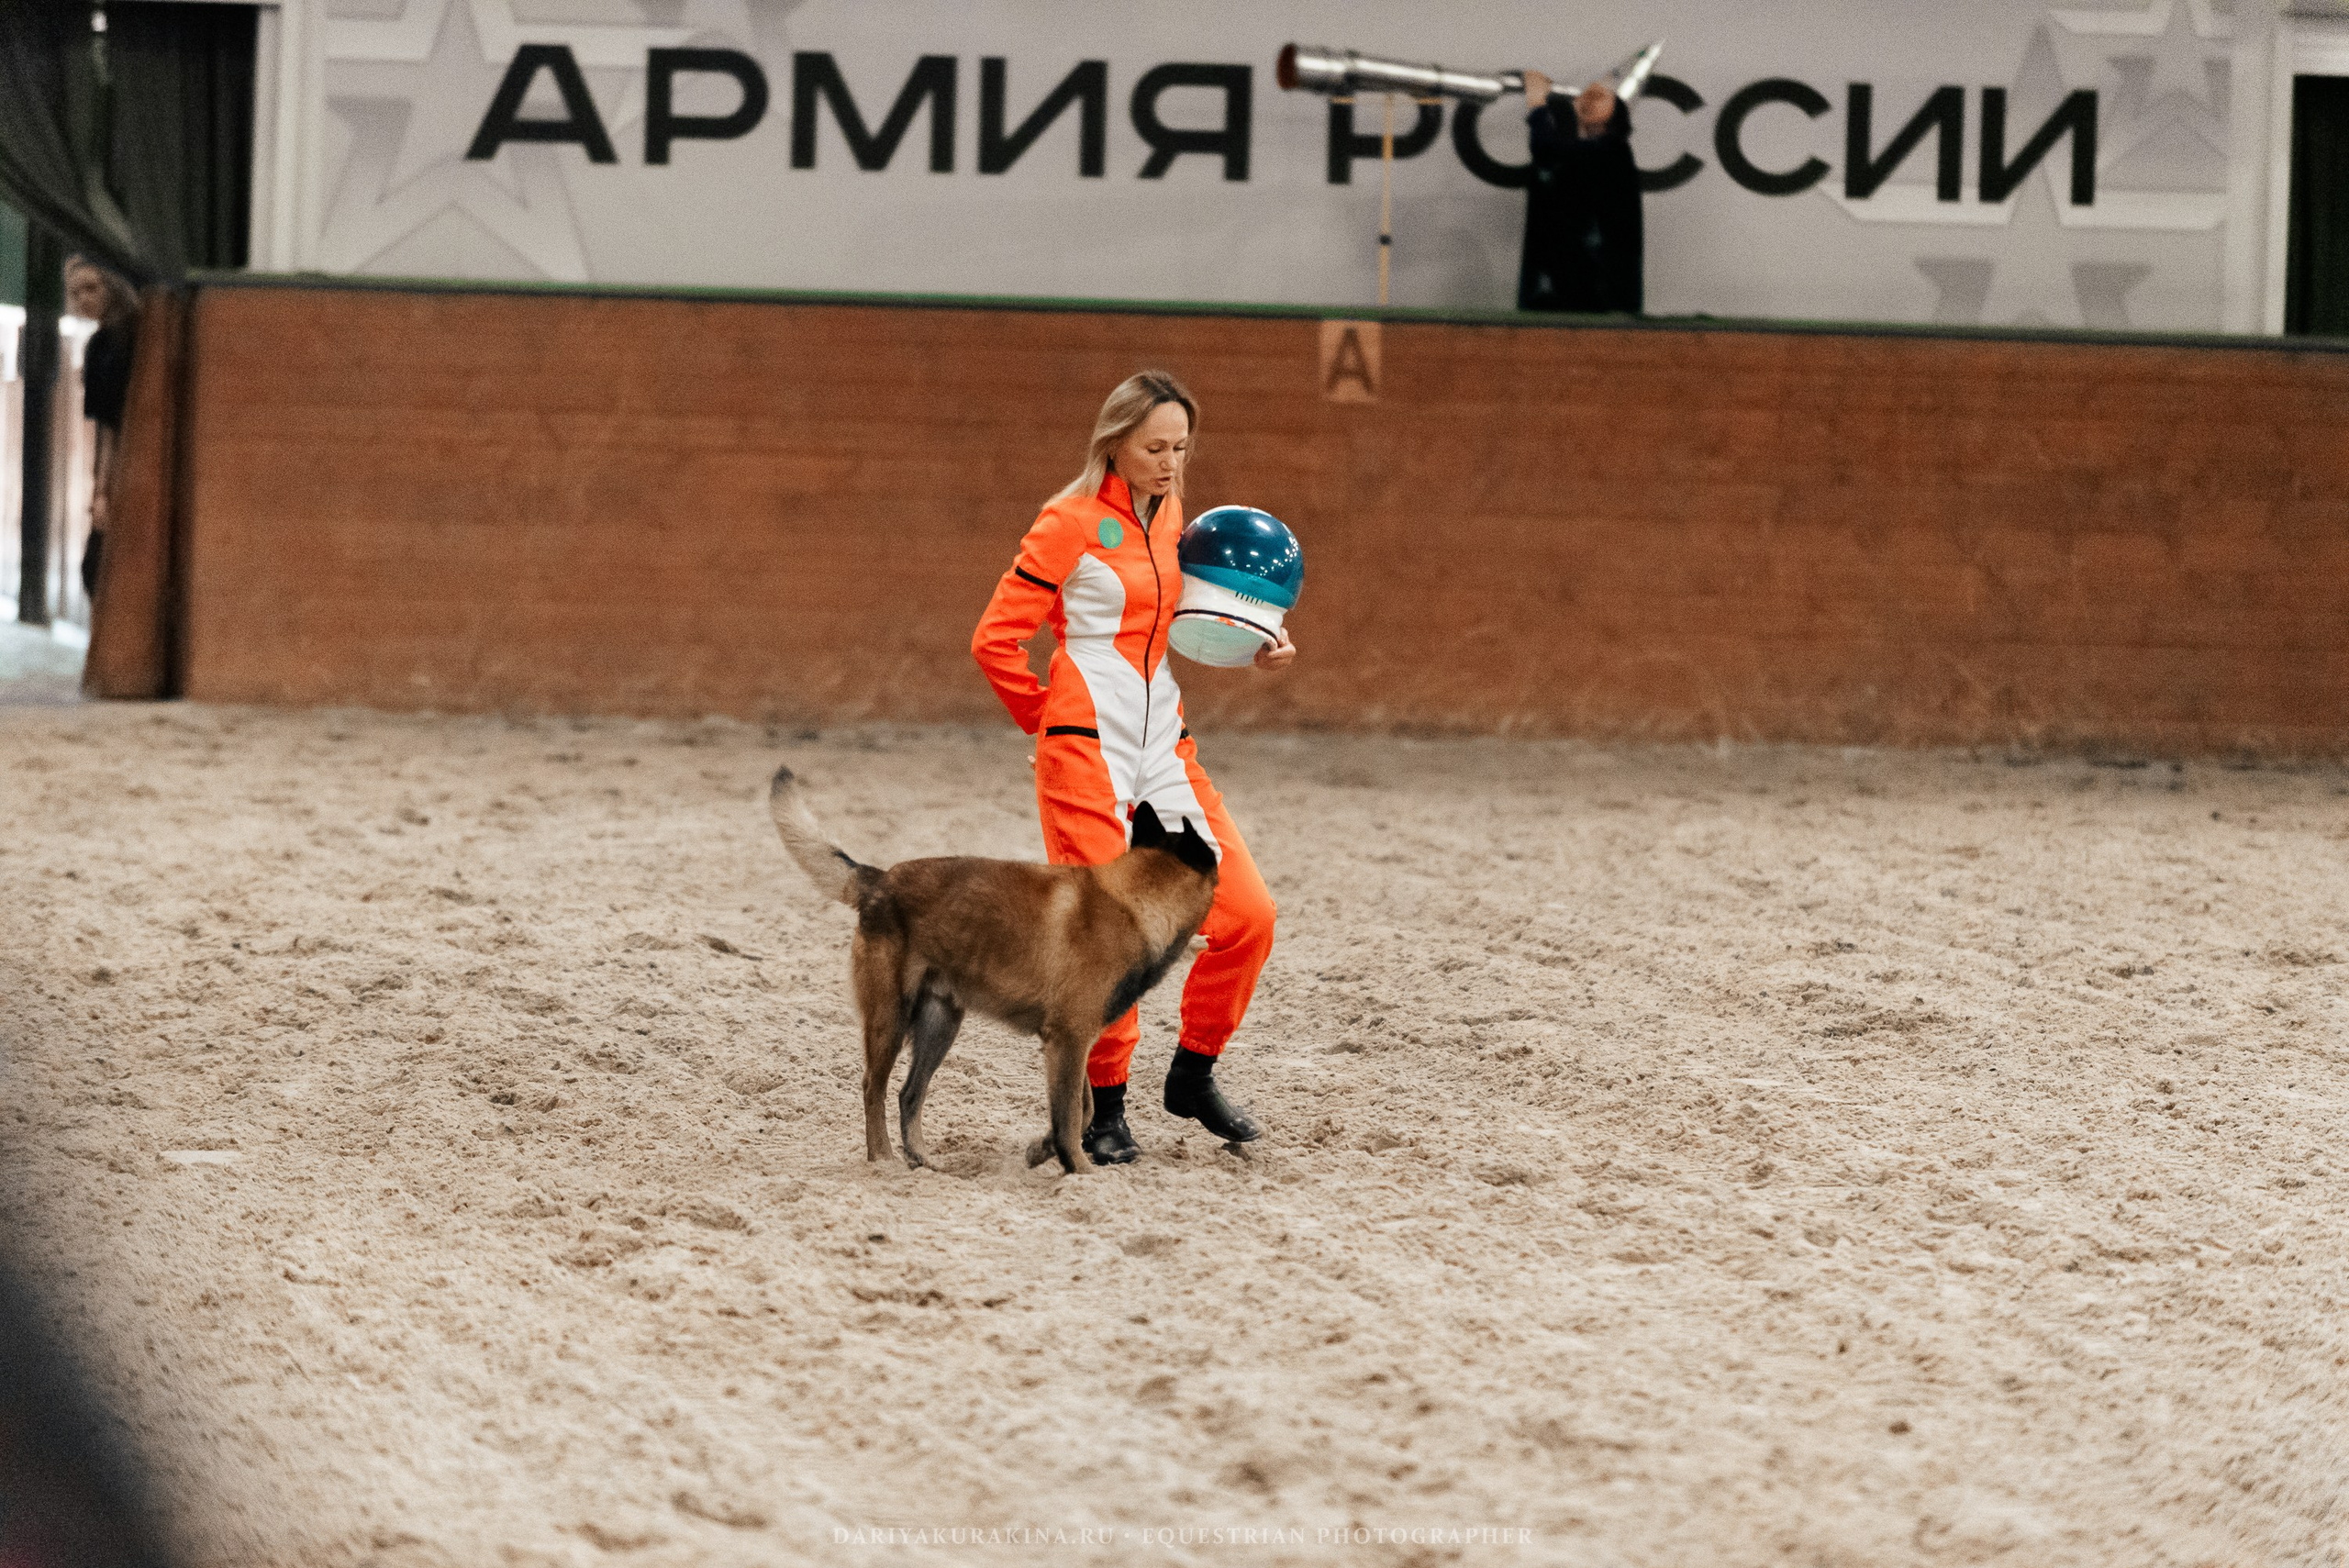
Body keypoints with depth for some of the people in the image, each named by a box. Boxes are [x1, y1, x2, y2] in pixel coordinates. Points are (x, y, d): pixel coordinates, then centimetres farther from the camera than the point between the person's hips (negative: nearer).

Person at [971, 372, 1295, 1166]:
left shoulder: (1171, 516, 13)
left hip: (1164, 744, 6)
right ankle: (1104, 1108, 8)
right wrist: (1049, 719, 1)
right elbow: (995, 639, -7)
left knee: (1247, 914, -1)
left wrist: (1253, 648, 7)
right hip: (1086, 749, -6)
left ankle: (1193, 1075, 16)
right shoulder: (1072, 522, -7)